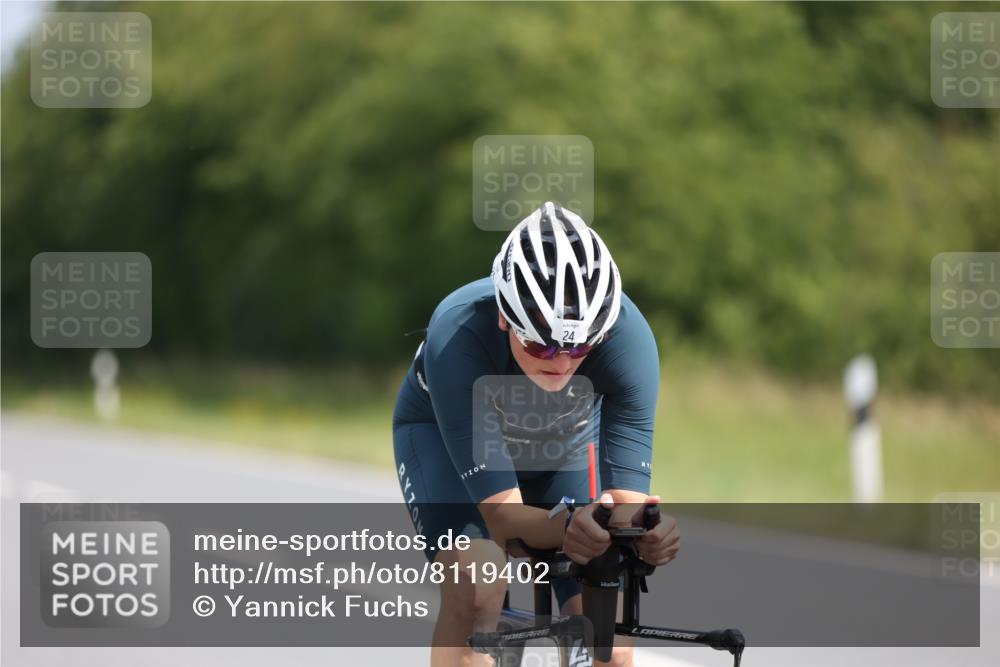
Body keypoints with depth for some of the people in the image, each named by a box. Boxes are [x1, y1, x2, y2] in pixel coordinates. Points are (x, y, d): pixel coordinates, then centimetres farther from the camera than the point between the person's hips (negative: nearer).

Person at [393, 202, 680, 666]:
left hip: (567, 444, 2)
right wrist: (567, 527, -63)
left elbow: (628, 498, -37)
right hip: (443, 434, -2)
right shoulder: (457, 336, -41)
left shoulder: (628, 336, -36)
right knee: (478, 585, -31)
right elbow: (502, 513, -42)